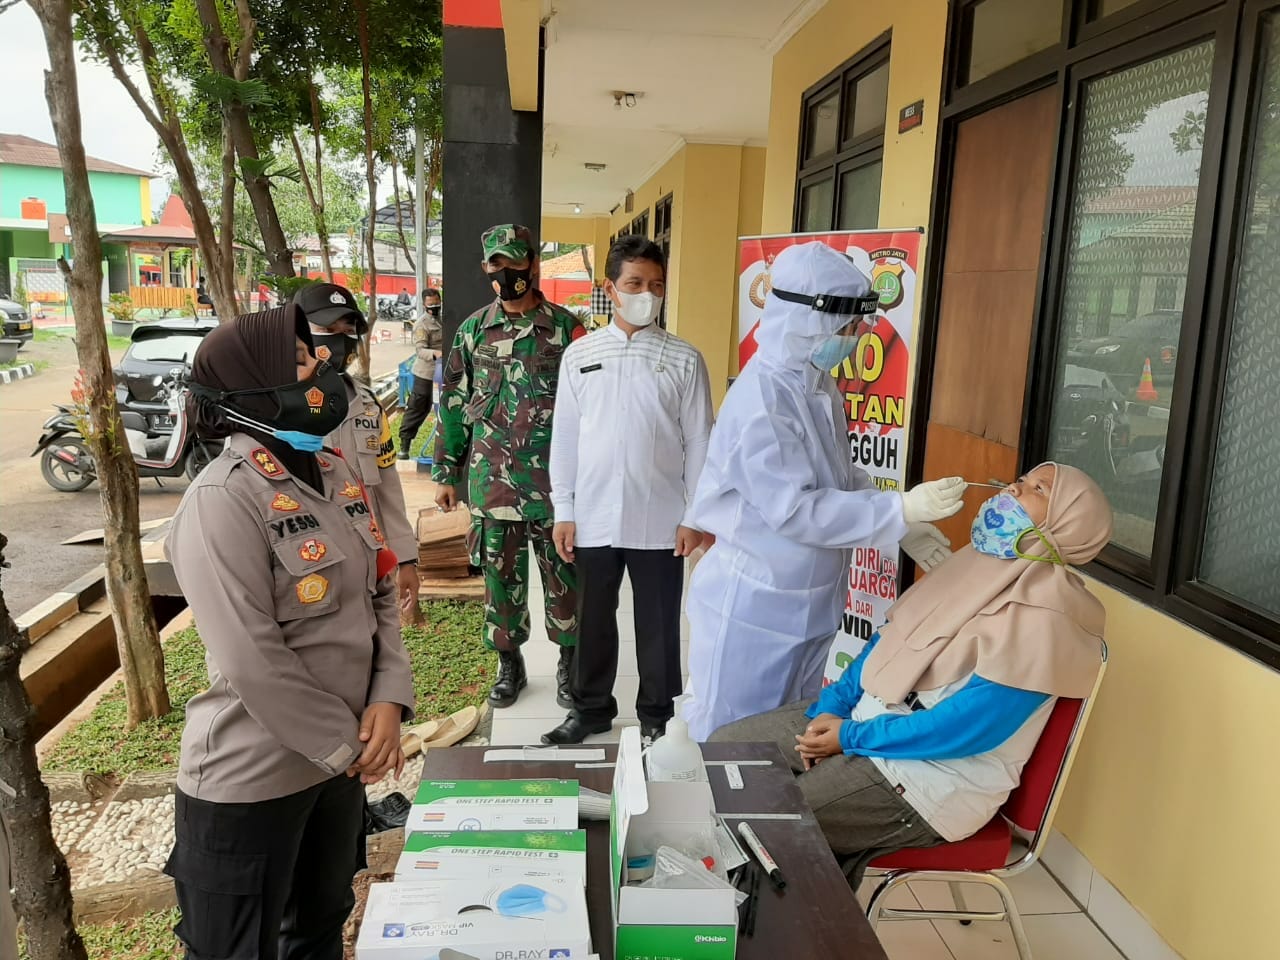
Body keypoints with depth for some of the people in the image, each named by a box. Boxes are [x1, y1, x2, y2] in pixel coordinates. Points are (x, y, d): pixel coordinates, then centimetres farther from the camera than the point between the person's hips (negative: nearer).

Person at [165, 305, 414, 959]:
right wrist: (346, 745, -15)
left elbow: (381, 595, 7)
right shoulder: (223, 499, -21)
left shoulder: (338, 476, 4)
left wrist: (389, 700, -8)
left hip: (338, 759, 7)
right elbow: (251, 661, -24)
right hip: (250, 780, -7)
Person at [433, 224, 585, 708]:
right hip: (491, 482, 2)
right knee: (501, 578, 11)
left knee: (563, 577, 8)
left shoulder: (565, 328, -3)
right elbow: (453, 407, 9)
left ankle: (569, 663, 26)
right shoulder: (472, 331, 5)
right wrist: (446, 473, 8)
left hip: (554, 483, -2)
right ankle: (509, 664, 28)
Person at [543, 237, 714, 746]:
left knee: (659, 623, 11)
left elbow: (698, 441, 0)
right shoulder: (579, 355, 3)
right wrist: (564, 512, 2)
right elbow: (565, 438, 5)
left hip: (660, 521, -1)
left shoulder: (684, 359, -1)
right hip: (593, 518, 2)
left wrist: (695, 516, -3)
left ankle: (656, 714, 29)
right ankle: (591, 707, 33)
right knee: (593, 619, 14)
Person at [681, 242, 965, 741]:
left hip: (809, 600, 9)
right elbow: (795, 510, -27)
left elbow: (842, 477, 13)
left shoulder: (817, 385, 3)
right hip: (754, 606, -8)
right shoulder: (761, 401, -25)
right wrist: (900, 509, -26)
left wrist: (904, 528, 1)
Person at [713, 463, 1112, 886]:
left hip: (932, 775, -8)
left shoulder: (1045, 612, -19)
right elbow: (890, 640, 10)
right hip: (866, 716, 9)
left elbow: (977, 722, -24)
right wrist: (831, 707, -3)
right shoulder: (977, 562, 7)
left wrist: (852, 737, -18)